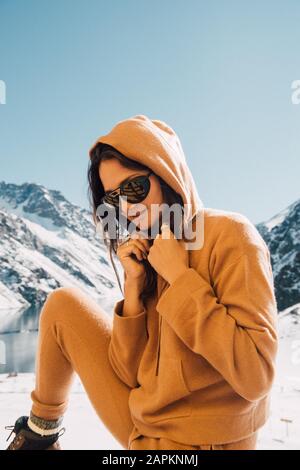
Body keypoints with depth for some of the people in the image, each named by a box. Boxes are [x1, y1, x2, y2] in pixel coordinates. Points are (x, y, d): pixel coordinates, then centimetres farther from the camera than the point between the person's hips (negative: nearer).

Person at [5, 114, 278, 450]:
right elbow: (129, 374, -2)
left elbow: (256, 377, -24)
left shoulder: (228, 234, -16)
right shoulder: (145, 254, 0)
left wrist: (178, 276, -22)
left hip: (199, 439, -5)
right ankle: (42, 431, 24)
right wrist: (134, 288, -15)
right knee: (63, 305, 3)